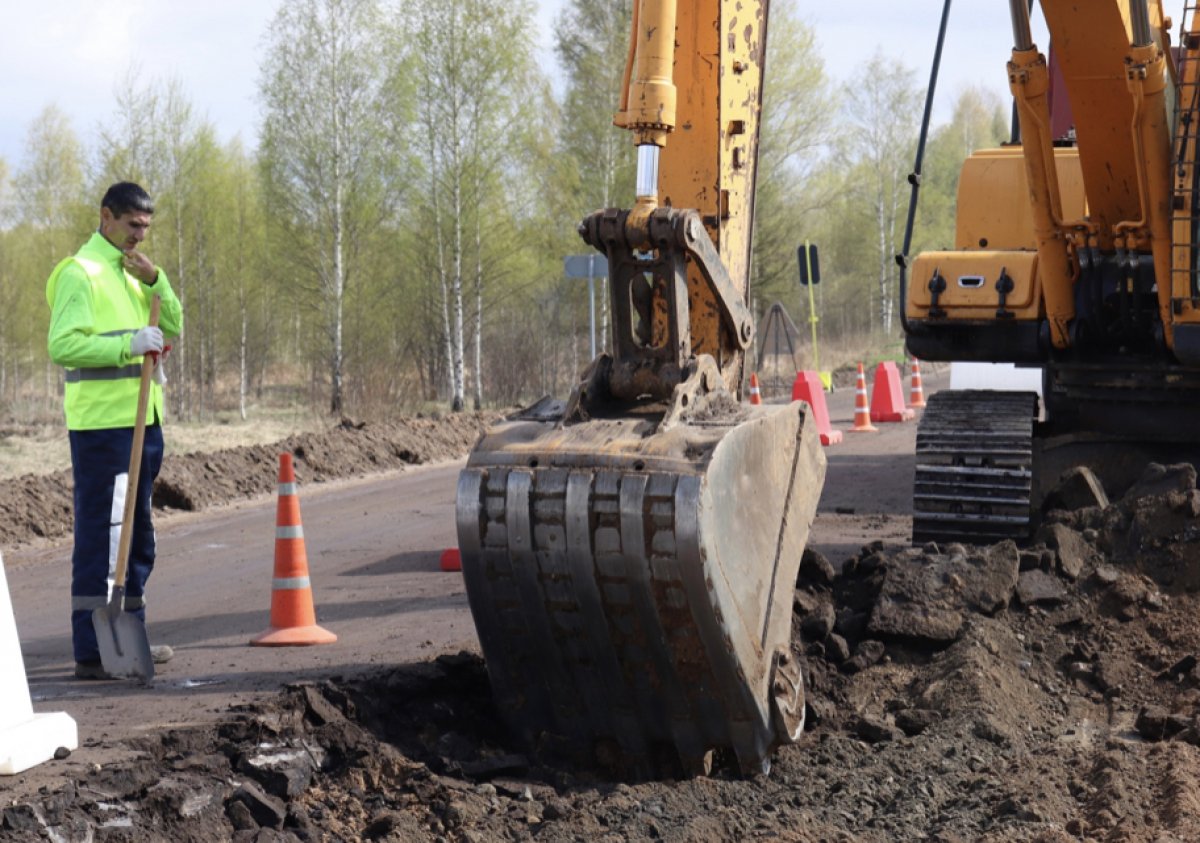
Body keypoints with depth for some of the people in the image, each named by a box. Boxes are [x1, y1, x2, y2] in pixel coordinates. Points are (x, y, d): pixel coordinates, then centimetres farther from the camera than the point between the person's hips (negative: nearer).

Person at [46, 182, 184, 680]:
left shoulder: (133, 272, 18)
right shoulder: (81, 272, -9)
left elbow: (174, 328, 9)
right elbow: (62, 345, -19)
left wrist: (154, 281, -5)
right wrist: (129, 344, -24)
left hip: (141, 419, 9)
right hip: (100, 422, -9)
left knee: (136, 535, 15)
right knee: (100, 537, -8)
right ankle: (92, 653, -5)